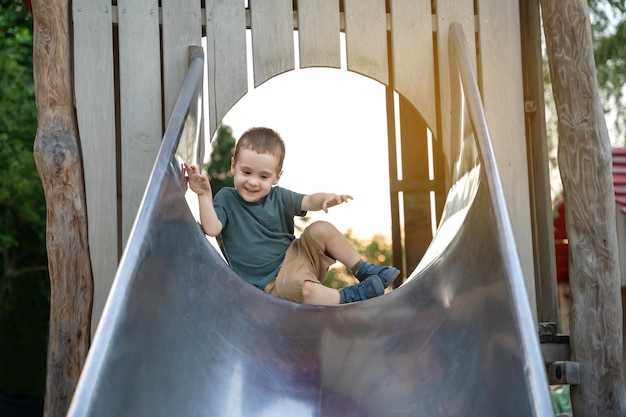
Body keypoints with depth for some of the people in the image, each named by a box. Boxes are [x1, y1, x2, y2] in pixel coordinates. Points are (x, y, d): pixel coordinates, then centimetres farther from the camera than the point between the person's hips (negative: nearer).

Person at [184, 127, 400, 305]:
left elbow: (309, 202, -7)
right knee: (305, 289, -35)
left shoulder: (278, 197, 5)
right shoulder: (226, 198, -5)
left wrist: (327, 199, -30)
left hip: (295, 255, 5)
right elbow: (211, 229, -20)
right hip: (271, 281, -5)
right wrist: (204, 195, -32)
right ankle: (350, 296, -12)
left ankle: (364, 270, -2)